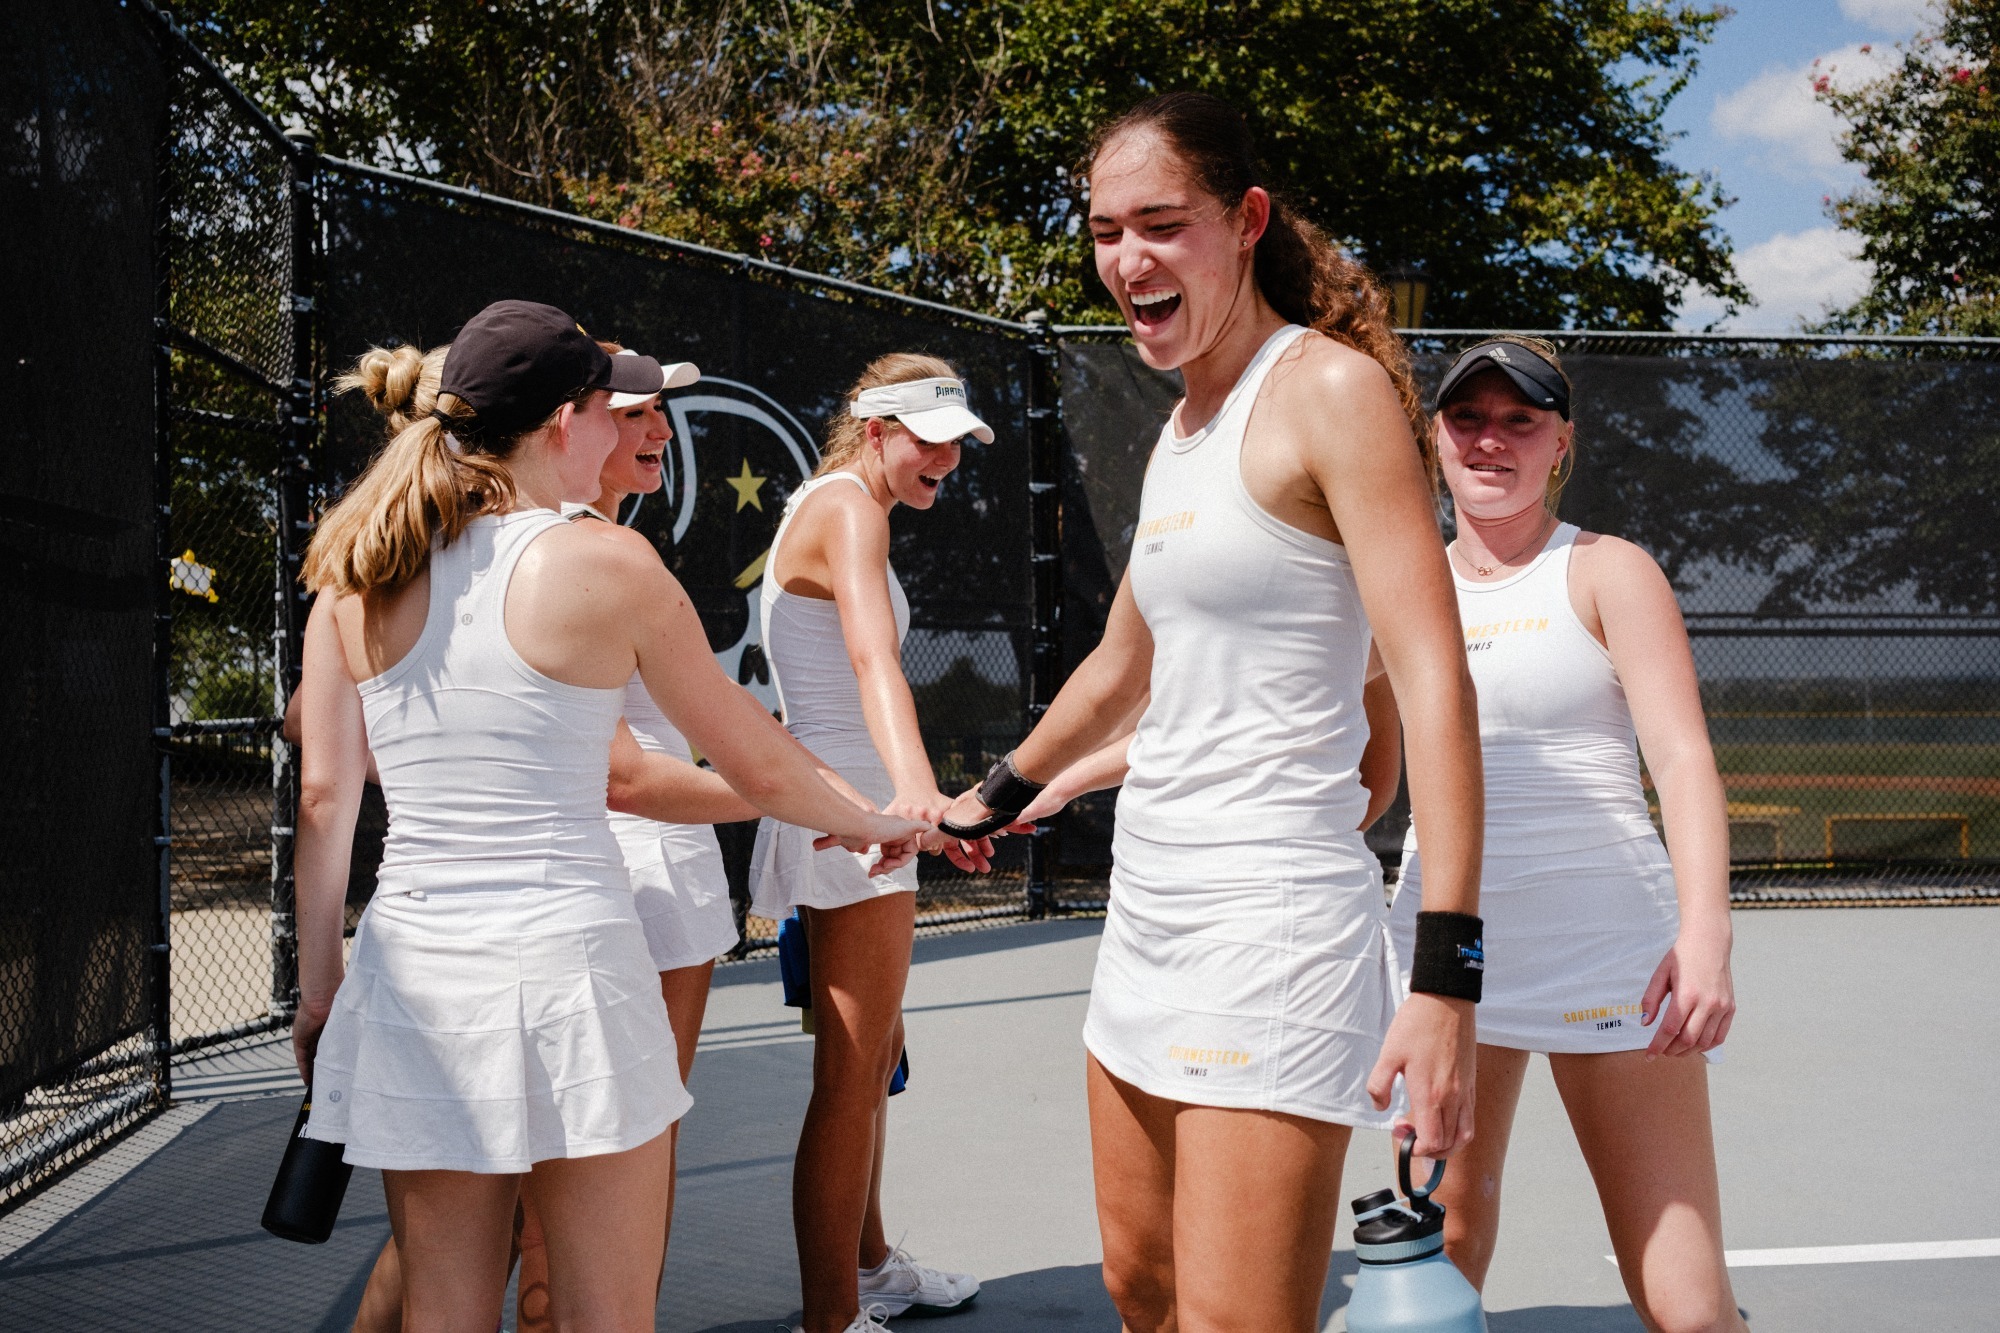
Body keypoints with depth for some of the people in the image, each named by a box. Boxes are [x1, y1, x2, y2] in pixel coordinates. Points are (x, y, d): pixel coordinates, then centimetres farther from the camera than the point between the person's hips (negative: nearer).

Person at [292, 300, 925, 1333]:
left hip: (410, 972, 5)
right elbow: (752, 761, 2)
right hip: (564, 957, -4)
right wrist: (862, 824, 20)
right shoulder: (605, 564, -6)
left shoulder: (358, 573, 5)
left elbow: (323, 796, 7)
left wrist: (318, 994, 14)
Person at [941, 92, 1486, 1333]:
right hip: (1147, 910, 9)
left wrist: (1447, 974, -25)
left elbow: (1436, 683, -19)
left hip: (1273, 921, -9)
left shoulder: (1332, 388, -11)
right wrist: (992, 799, 39)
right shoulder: (1180, 432, 14)